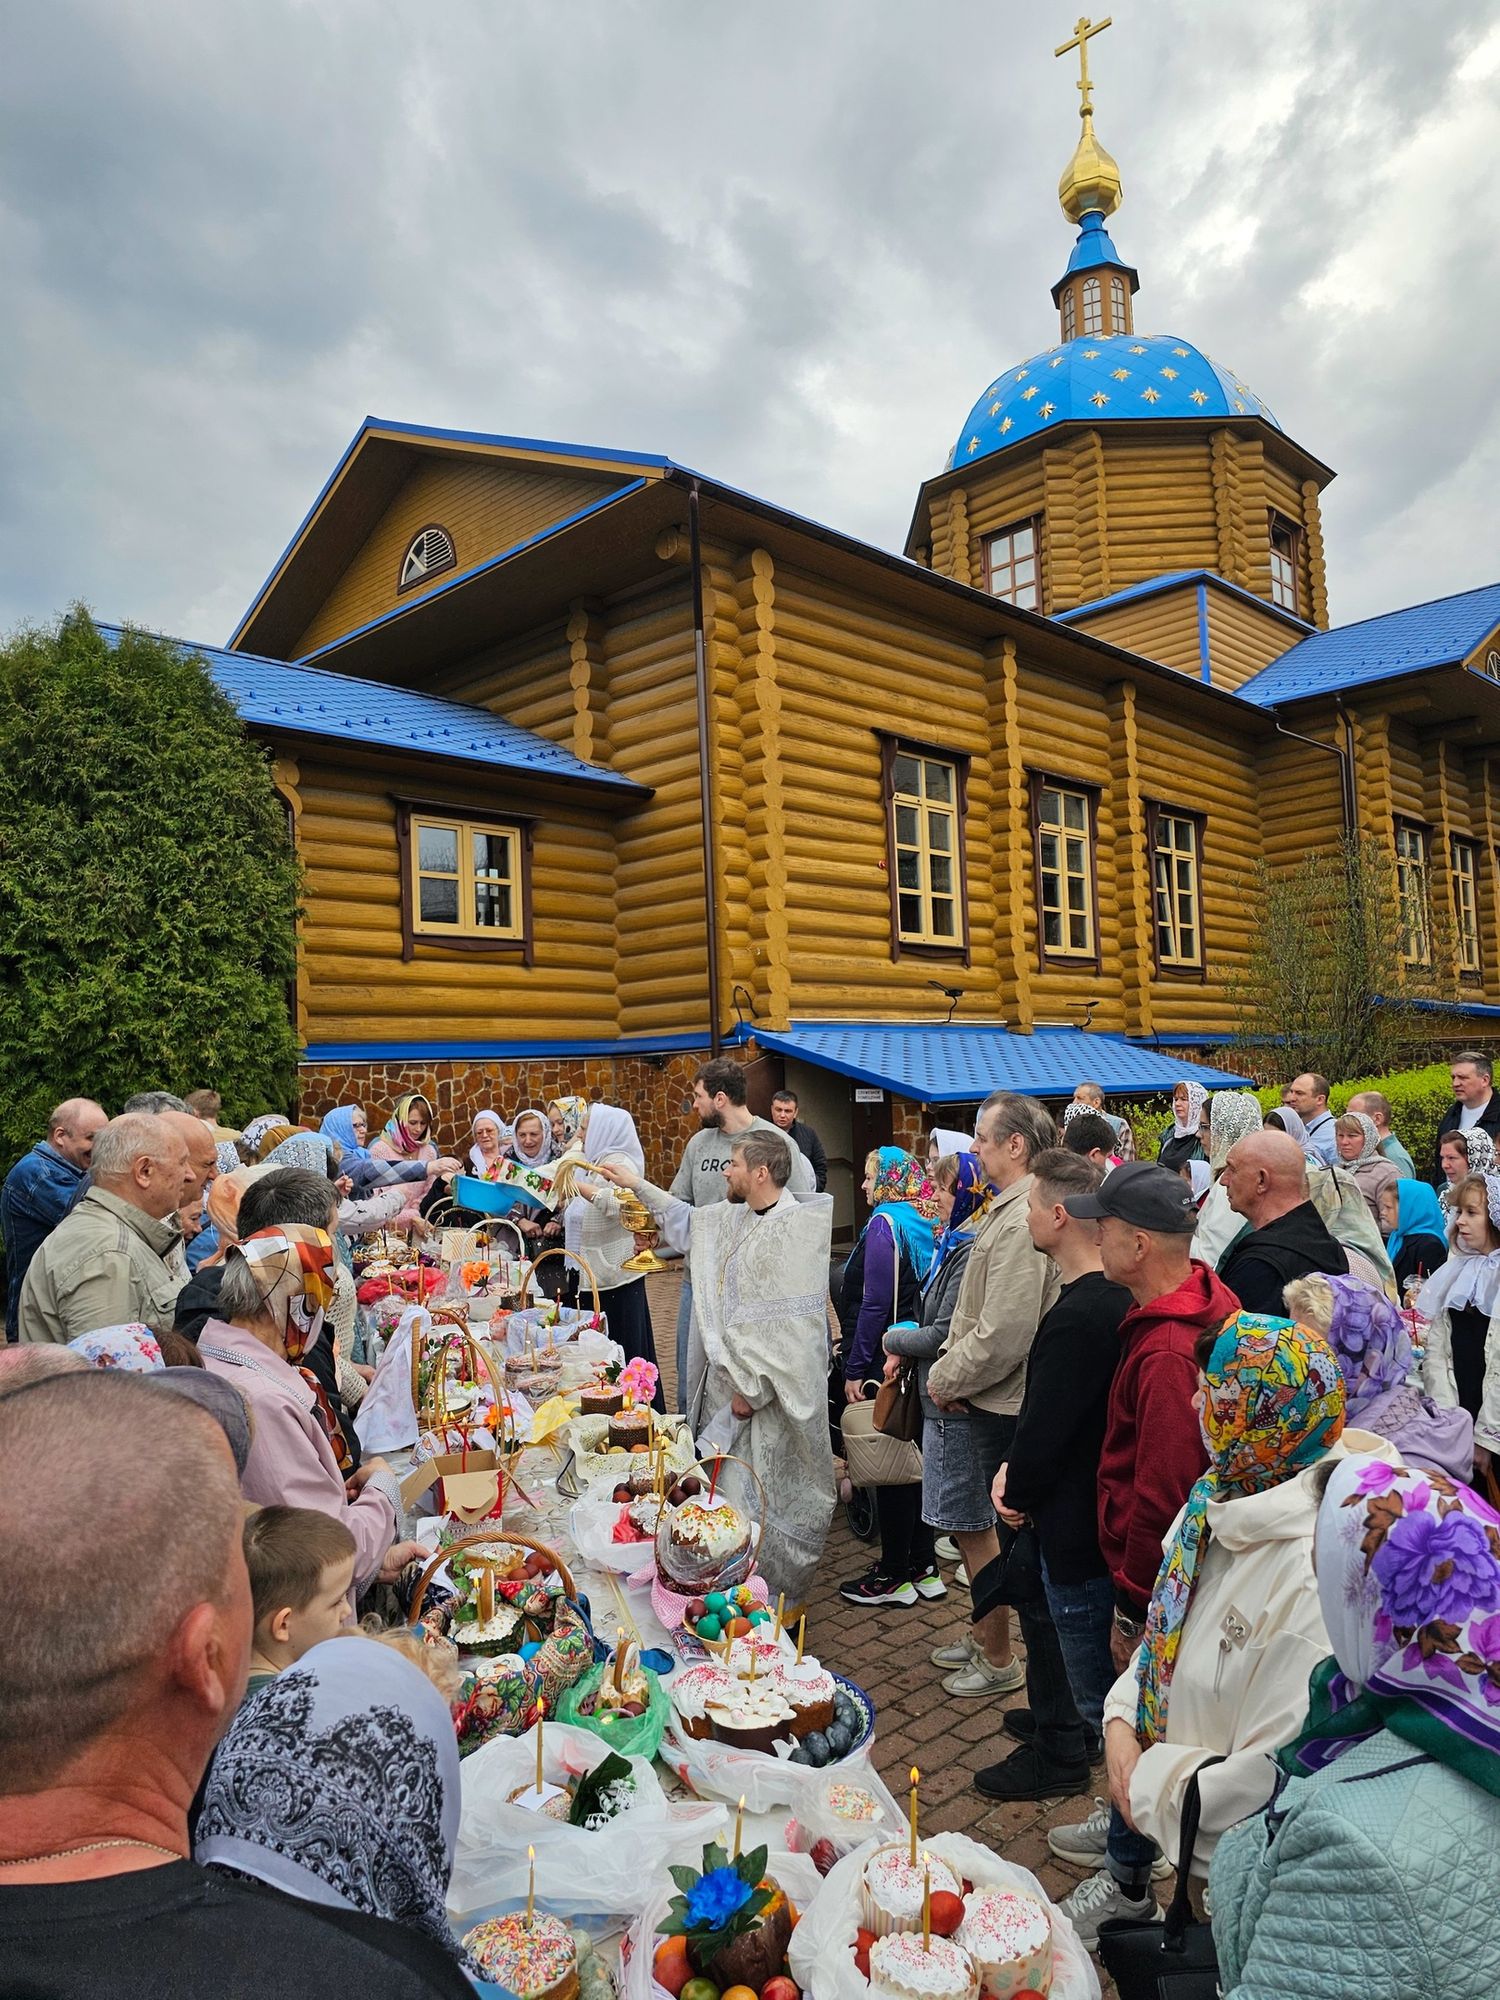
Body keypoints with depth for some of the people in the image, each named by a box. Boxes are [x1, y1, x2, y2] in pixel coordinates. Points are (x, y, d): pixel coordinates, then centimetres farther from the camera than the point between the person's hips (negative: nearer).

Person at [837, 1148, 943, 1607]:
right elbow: (921, 1293, 12)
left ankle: (894, 1577, 12)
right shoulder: (924, 1224, 8)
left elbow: (874, 1304, -19)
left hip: (887, 1360, -8)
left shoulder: (884, 1224, -15)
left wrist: (855, 1370, -15)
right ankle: (923, 1567, 26)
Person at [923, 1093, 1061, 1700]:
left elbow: (1002, 1337, -28)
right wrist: (947, 1365, 7)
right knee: (977, 1524, 21)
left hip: (989, 1405, -10)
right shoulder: (1008, 1210, 8)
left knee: (972, 1525, 4)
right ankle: (986, 1637, 37)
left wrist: (946, 1379, -15)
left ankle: (998, 1662, 21)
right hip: (980, 1397, 10)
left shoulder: (1020, 1224, -25)